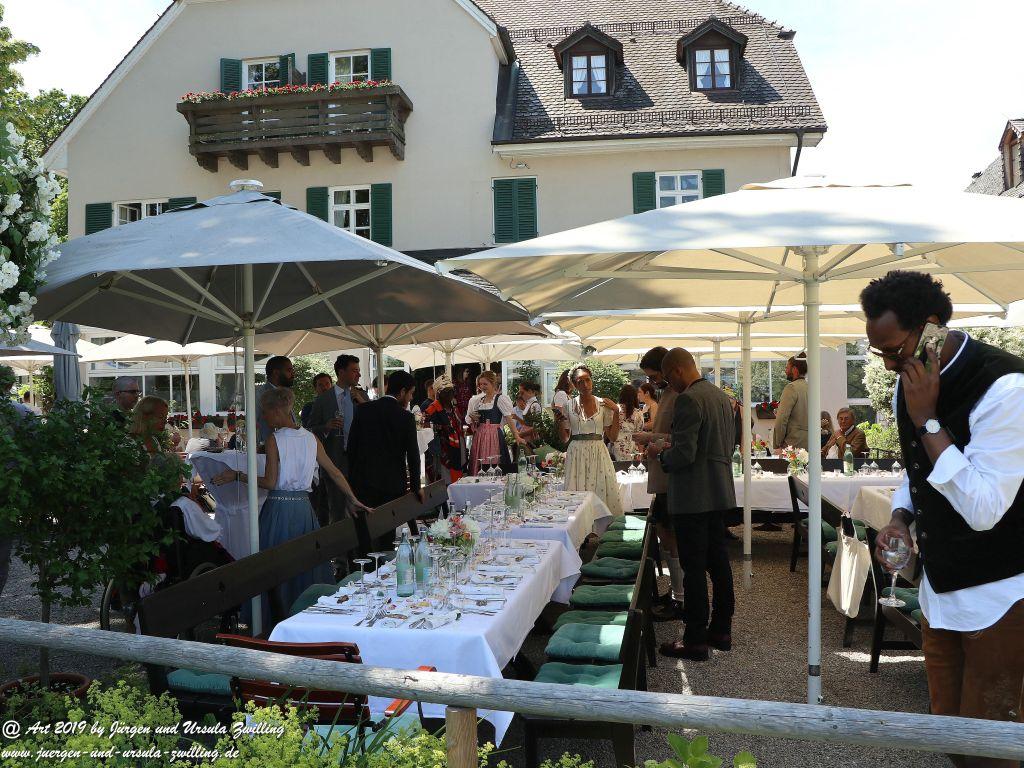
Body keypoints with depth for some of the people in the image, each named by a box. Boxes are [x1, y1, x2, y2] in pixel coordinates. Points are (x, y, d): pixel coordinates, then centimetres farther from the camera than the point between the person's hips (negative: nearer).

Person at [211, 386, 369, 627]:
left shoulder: (274, 439, -9)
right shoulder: (310, 438, 6)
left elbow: (270, 482, -13)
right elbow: (334, 472, 10)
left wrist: (237, 476, -5)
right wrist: (353, 500, 19)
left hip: (279, 509, -5)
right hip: (304, 507, 5)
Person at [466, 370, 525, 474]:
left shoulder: (501, 398, -4)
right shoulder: (479, 400, 14)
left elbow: (509, 419, -13)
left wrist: (517, 437, -22)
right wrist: (472, 417, 0)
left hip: (494, 436, -6)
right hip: (479, 437, 6)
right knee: (479, 468, 6)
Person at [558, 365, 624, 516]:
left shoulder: (603, 404, 4)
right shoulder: (568, 405, 3)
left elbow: (612, 437, 3)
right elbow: (564, 438, 8)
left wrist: (616, 412, -3)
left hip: (599, 454, 0)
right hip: (576, 455, 0)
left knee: (602, 492, -3)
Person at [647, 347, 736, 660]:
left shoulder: (688, 399, -18)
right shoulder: (721, 396, 11)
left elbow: (684, 454, -23)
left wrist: (660, 454, -3)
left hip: (693, 497, -9)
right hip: (719, 493, 9)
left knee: (694, 568, -2)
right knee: (718, 561, 16)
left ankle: (695, 641, 5)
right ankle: (721, 630, 26)